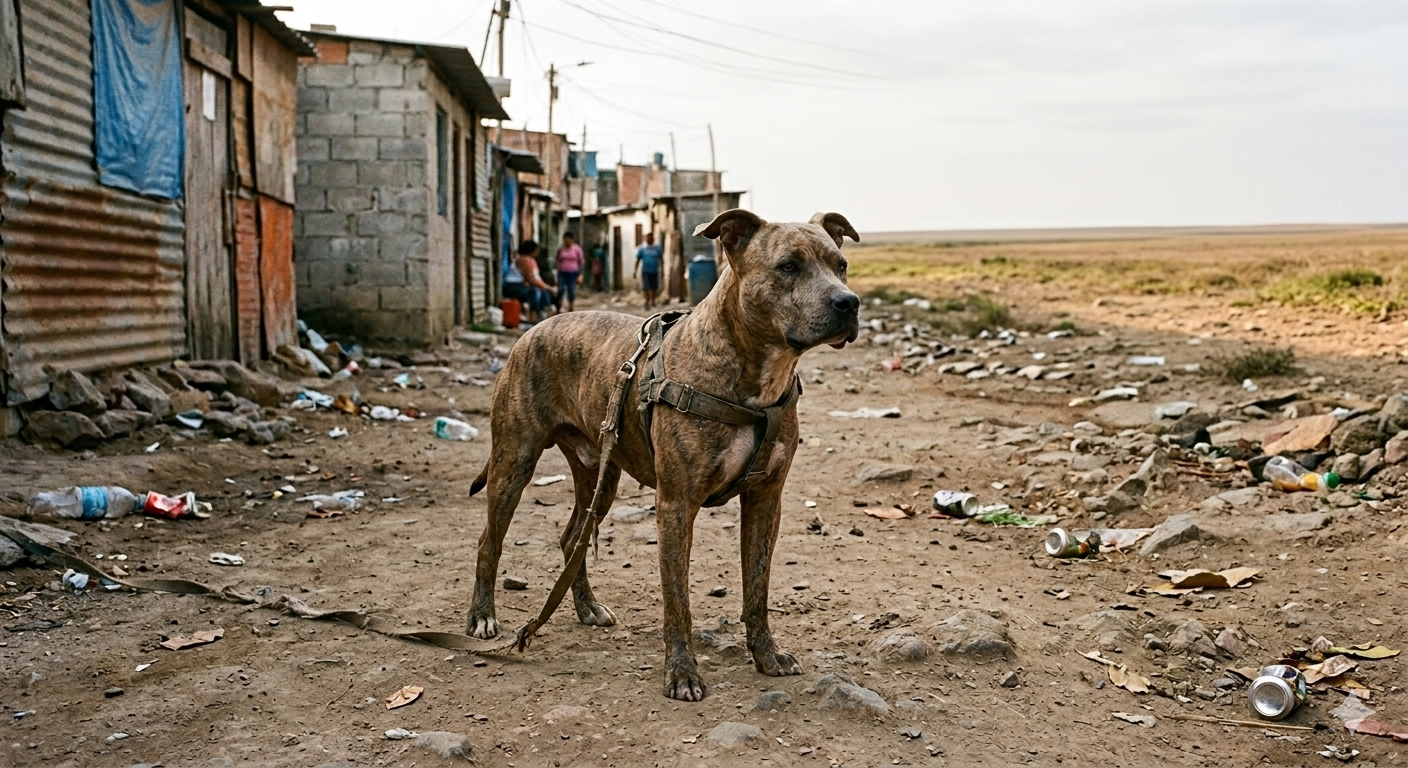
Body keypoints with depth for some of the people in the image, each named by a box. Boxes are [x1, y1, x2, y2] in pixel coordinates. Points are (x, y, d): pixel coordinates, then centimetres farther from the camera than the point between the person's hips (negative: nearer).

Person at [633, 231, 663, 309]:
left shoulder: (657, 248, 6)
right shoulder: (642, 249, 3)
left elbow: (662, 259, 10)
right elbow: (638, 260, 7)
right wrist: (635, 271, 5)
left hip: (655, 271, 2)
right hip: (645, 271, -1)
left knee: (654, 287, 8)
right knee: (646, 287, -8)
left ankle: (652, 301, 27)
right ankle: (647, 302, 1)